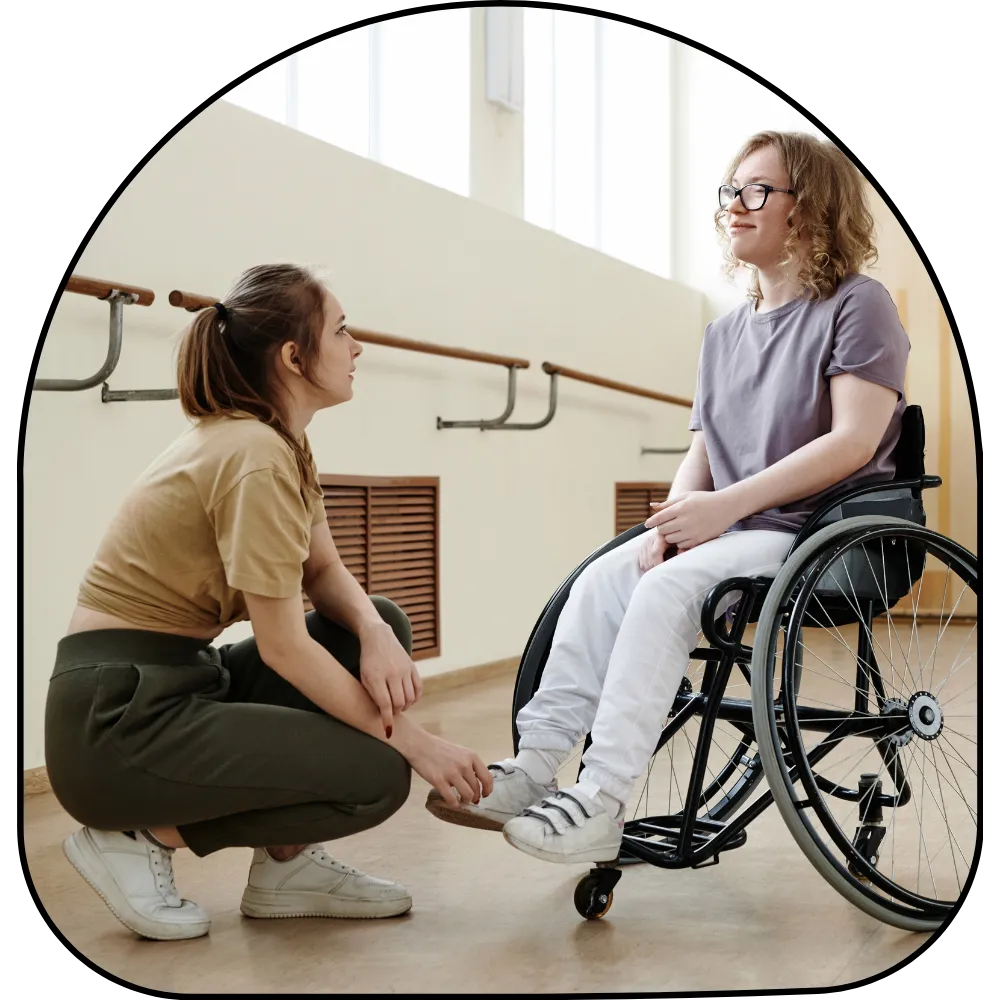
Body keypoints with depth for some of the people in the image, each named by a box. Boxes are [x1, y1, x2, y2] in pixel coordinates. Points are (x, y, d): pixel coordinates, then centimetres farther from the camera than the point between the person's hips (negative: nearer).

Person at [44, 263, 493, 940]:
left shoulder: (283, 442, 10)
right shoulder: (255, 455, -20)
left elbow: (326, 573, 8)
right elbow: (283, 646, -20)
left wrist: (375, 633, -15)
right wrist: (411, 740, -15)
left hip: (176, 685, 10)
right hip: (120, 717, -10)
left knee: (383, 627, 6)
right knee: (377, 778, -15)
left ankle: (287, 863, 8)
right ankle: (145, 836, -2)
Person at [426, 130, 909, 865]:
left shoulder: (857, 306, -3)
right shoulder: (724, 334, 20)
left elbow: (855, 440, -15)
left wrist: (725, 506, -20)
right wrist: (677, 518, -7)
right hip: (733, 531, 7)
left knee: (667, 588, -29)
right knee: (605, 577, -17)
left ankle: (600, 803, -29)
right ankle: (535, 766, -20)